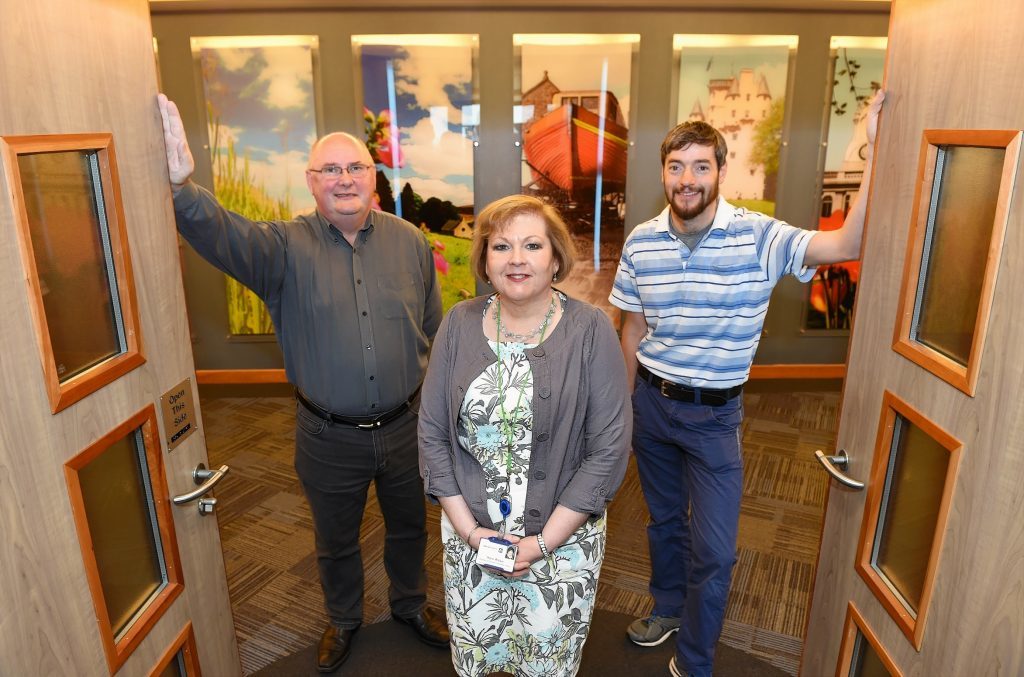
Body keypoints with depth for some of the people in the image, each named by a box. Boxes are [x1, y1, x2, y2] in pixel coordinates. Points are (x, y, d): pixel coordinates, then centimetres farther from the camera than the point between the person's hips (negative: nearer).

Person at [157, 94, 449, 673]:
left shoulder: (410, 241, -3)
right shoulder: (285, 246, -9)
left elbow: (435, 332, 3)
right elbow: (223, 234, -30)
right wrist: (181, 185, -49)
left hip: (406, 426, 1)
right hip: (329, 437, -1)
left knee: (409, 526, 23)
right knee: (336, 540, 21)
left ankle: (411, 603, 52)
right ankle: (344, 620, 50)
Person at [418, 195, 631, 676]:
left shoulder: (590, 330, -13)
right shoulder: (459, 325, -6)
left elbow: (609, 447, -14)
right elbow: (432, 433, -2)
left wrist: (544, 542, -14)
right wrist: (467, 528, -8)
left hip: (564, 537, -2)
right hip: (468, 534, 2)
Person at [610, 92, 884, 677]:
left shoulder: (759, 237, -14)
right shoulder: (641, 242, -5)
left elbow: (848, 245, -27)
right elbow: (634, 329, 4)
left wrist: (877, 149, -33)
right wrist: (623, 404, 9)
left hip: (715, 414, -2)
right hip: (653, 403, 3)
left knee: (714, 551, 2)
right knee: (664, 519, 23)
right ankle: (669, 607, 50)